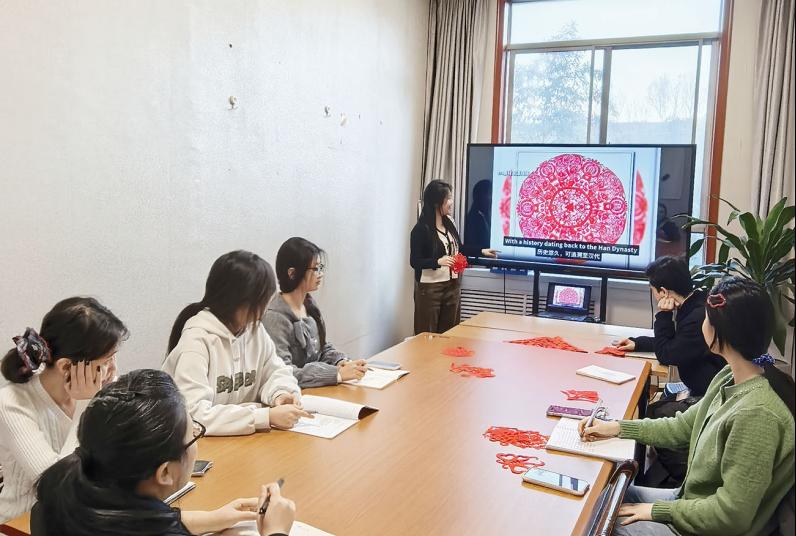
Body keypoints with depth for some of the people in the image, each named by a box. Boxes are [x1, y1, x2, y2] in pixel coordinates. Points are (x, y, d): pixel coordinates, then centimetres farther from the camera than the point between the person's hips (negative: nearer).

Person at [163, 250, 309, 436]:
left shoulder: (254, 328, 1)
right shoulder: (197, 339, -19)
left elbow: (277, 371, 12)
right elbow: (194, 414, -27)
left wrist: (280, 394, -10)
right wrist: (267, 416, -28)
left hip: (242, 440, 6)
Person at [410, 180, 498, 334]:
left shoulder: (449, 222, 4)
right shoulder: (421, 229, -16)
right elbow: (414, 262, -15)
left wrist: (482, 251, 14)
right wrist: (438, 261, -28)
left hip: (452, 285, 7)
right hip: (430, 287, -7)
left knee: (449, 332, 11)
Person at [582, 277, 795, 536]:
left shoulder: (756, 413, -32)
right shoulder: (731, 378, -4)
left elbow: (732, 514, -27)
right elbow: (683, 427, 9)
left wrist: (658, 510, -16)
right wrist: (618, 428, 3)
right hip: (692, 500, 8)